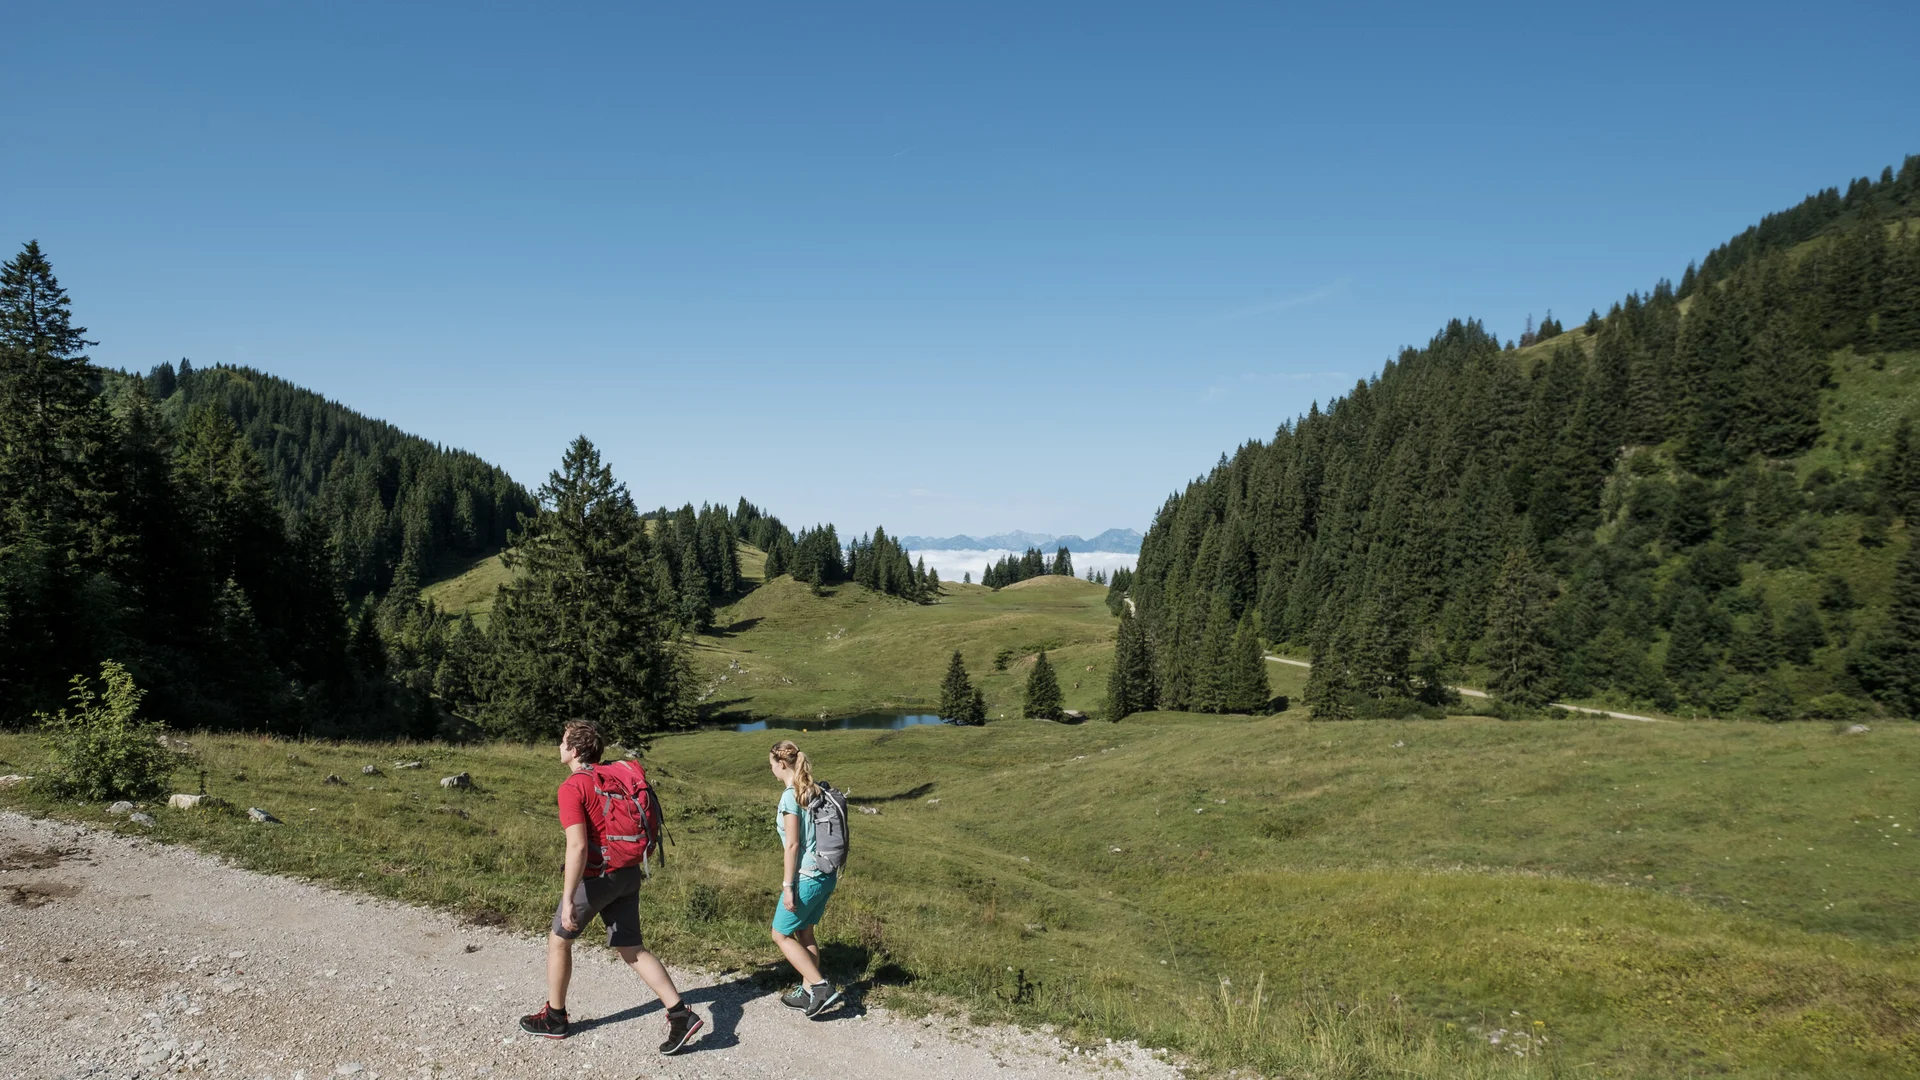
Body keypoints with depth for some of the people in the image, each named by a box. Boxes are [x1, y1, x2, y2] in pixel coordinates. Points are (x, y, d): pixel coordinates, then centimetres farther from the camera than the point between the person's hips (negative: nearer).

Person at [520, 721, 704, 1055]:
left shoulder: (572, 787, -14)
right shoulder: (613, 774, 9)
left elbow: (577, 846, -23)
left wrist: (568, 899, -23)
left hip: (598, 877, -7)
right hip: (629, 874, 7)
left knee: (559, 939, 16)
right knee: (631, 949, 11)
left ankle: (554, 1018, 30)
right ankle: (681, 1014, 1)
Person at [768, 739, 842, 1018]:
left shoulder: (791, 796, -16)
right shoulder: (814, 791, 8)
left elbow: (792, 844, -18)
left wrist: (788, 886, -15)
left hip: (806, 877, -8)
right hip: (825, 875, 8)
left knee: (781, 934, 7)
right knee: (804, 933, 20)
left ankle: (821, 986, 0)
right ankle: (808, 993, 26)